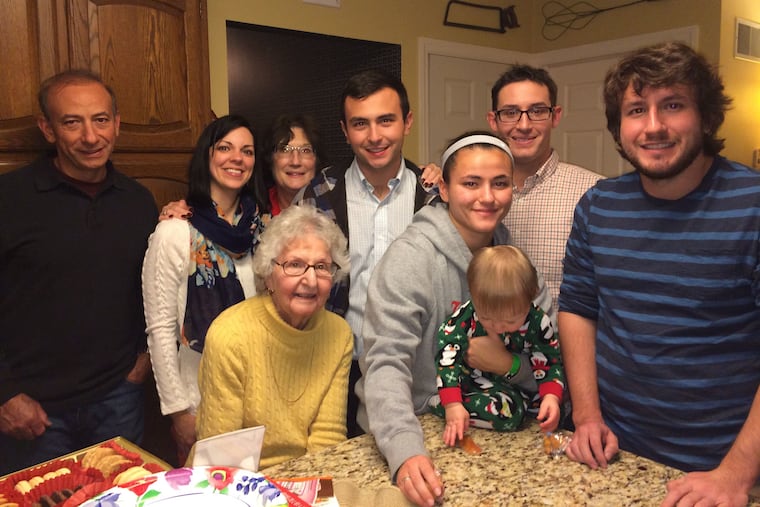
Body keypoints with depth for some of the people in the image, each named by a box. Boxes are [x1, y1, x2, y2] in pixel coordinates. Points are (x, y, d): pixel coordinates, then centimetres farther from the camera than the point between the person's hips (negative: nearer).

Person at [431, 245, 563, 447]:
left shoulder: (538, 323, -15)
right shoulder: (464, 318, -20)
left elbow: (551, 362, -5)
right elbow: (447, 359, -20)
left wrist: (551, 396, -23)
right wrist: (452, 405, -30)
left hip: (522, 386, 5)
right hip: (475, 385, -5)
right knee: (507, 410, -33)